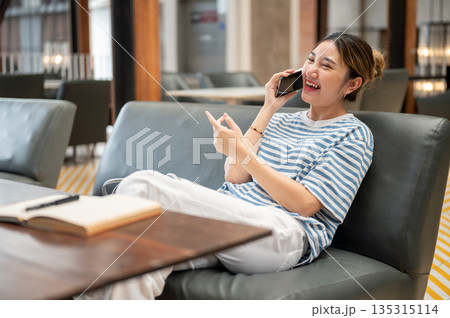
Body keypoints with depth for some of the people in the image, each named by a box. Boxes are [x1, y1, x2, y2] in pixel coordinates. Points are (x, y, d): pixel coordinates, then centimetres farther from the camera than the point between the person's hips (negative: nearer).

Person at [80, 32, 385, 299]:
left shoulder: (354, 136, 9)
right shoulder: (281, 121, 28)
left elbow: (305, 204, -5)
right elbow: (235, 178, 12)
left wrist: (242, 152, -10)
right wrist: (268, 110, 12)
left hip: (284, 233, -6)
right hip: (229, 218, 6)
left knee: (140, 185, -24)